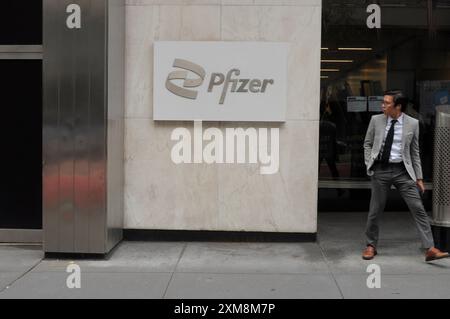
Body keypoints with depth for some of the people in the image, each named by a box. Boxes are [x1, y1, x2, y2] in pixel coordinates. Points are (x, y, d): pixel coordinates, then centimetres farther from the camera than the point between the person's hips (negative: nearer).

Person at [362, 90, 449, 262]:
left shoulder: (412, 124, 0)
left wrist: (419, 177, 6)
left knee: (418, 209, -6)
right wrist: (369, 164, 1)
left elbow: (415, 152, 6)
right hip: (380, 169, 0)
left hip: (402, 171, 0)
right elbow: (367, 143, 13)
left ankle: (430, 249, -3)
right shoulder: (376, 120, 2)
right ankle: (371, 246, 24)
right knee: (375, 210, 7)